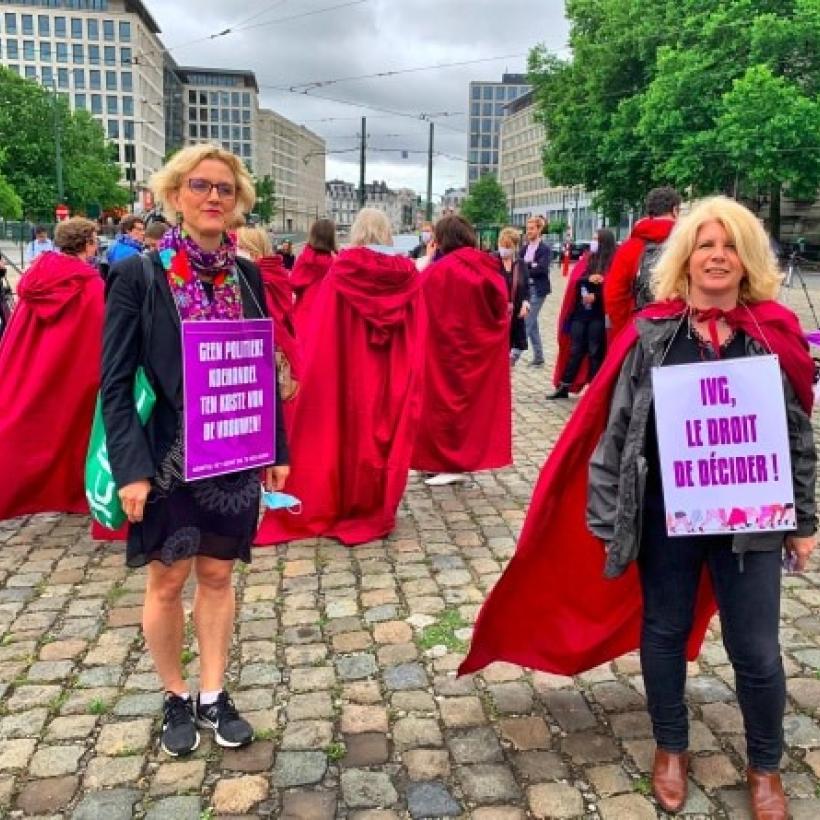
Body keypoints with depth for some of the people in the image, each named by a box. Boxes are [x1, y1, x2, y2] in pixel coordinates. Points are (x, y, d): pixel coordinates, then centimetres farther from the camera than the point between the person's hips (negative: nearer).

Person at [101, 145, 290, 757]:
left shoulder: (247, 275, 3)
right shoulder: (138, 275, -9)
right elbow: (116, 382, -10)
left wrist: (278, 449, 6)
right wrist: (131, 468, -17)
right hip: (167, 459, -3)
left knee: (217, 575, 14)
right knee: (168, 581, 11)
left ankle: (213, 696, 29)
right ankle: (176, 698, 31)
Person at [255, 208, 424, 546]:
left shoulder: (343, 267, -7)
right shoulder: (407, 272, -1)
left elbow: (322, 328, -9)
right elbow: (417, 336, 0)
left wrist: (306, 368, -3)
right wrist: (409, 377, 6)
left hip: (349, 372, -1)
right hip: (393, 376, 2)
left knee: (350, 432, 10)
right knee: (387, 433, 11)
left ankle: (344, 509, 20)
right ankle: (377, 512, 18)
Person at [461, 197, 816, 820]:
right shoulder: (651, 333, -5)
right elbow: (616, 426, -4)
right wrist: (608, 516, -6)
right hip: (664, 513, 0)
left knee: (756, 649, 9)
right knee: (663, 631, 16)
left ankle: (765, 767, 35)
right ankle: (671, 748, 40)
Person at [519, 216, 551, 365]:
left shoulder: (545, 248, -6)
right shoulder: (523, 248, 14)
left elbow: (542, 269, -17)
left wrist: (525, 269, -11)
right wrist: (531, 266, -13)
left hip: (538, 289, -7)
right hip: (525, 288, 7)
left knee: (527, 321, -10)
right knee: (532, 322, 10)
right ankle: (538, 356, 18)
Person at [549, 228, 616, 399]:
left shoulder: (614, 263, -3)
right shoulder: (586, 259, 11)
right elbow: (574, 280, -1)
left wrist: (596, 296, -19)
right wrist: (589, 279, -19)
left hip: (599, 315, -4)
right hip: (579, 312, 5)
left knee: (595, 353, 2)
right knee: (575, 351, 10)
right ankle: (563, 387, 15)